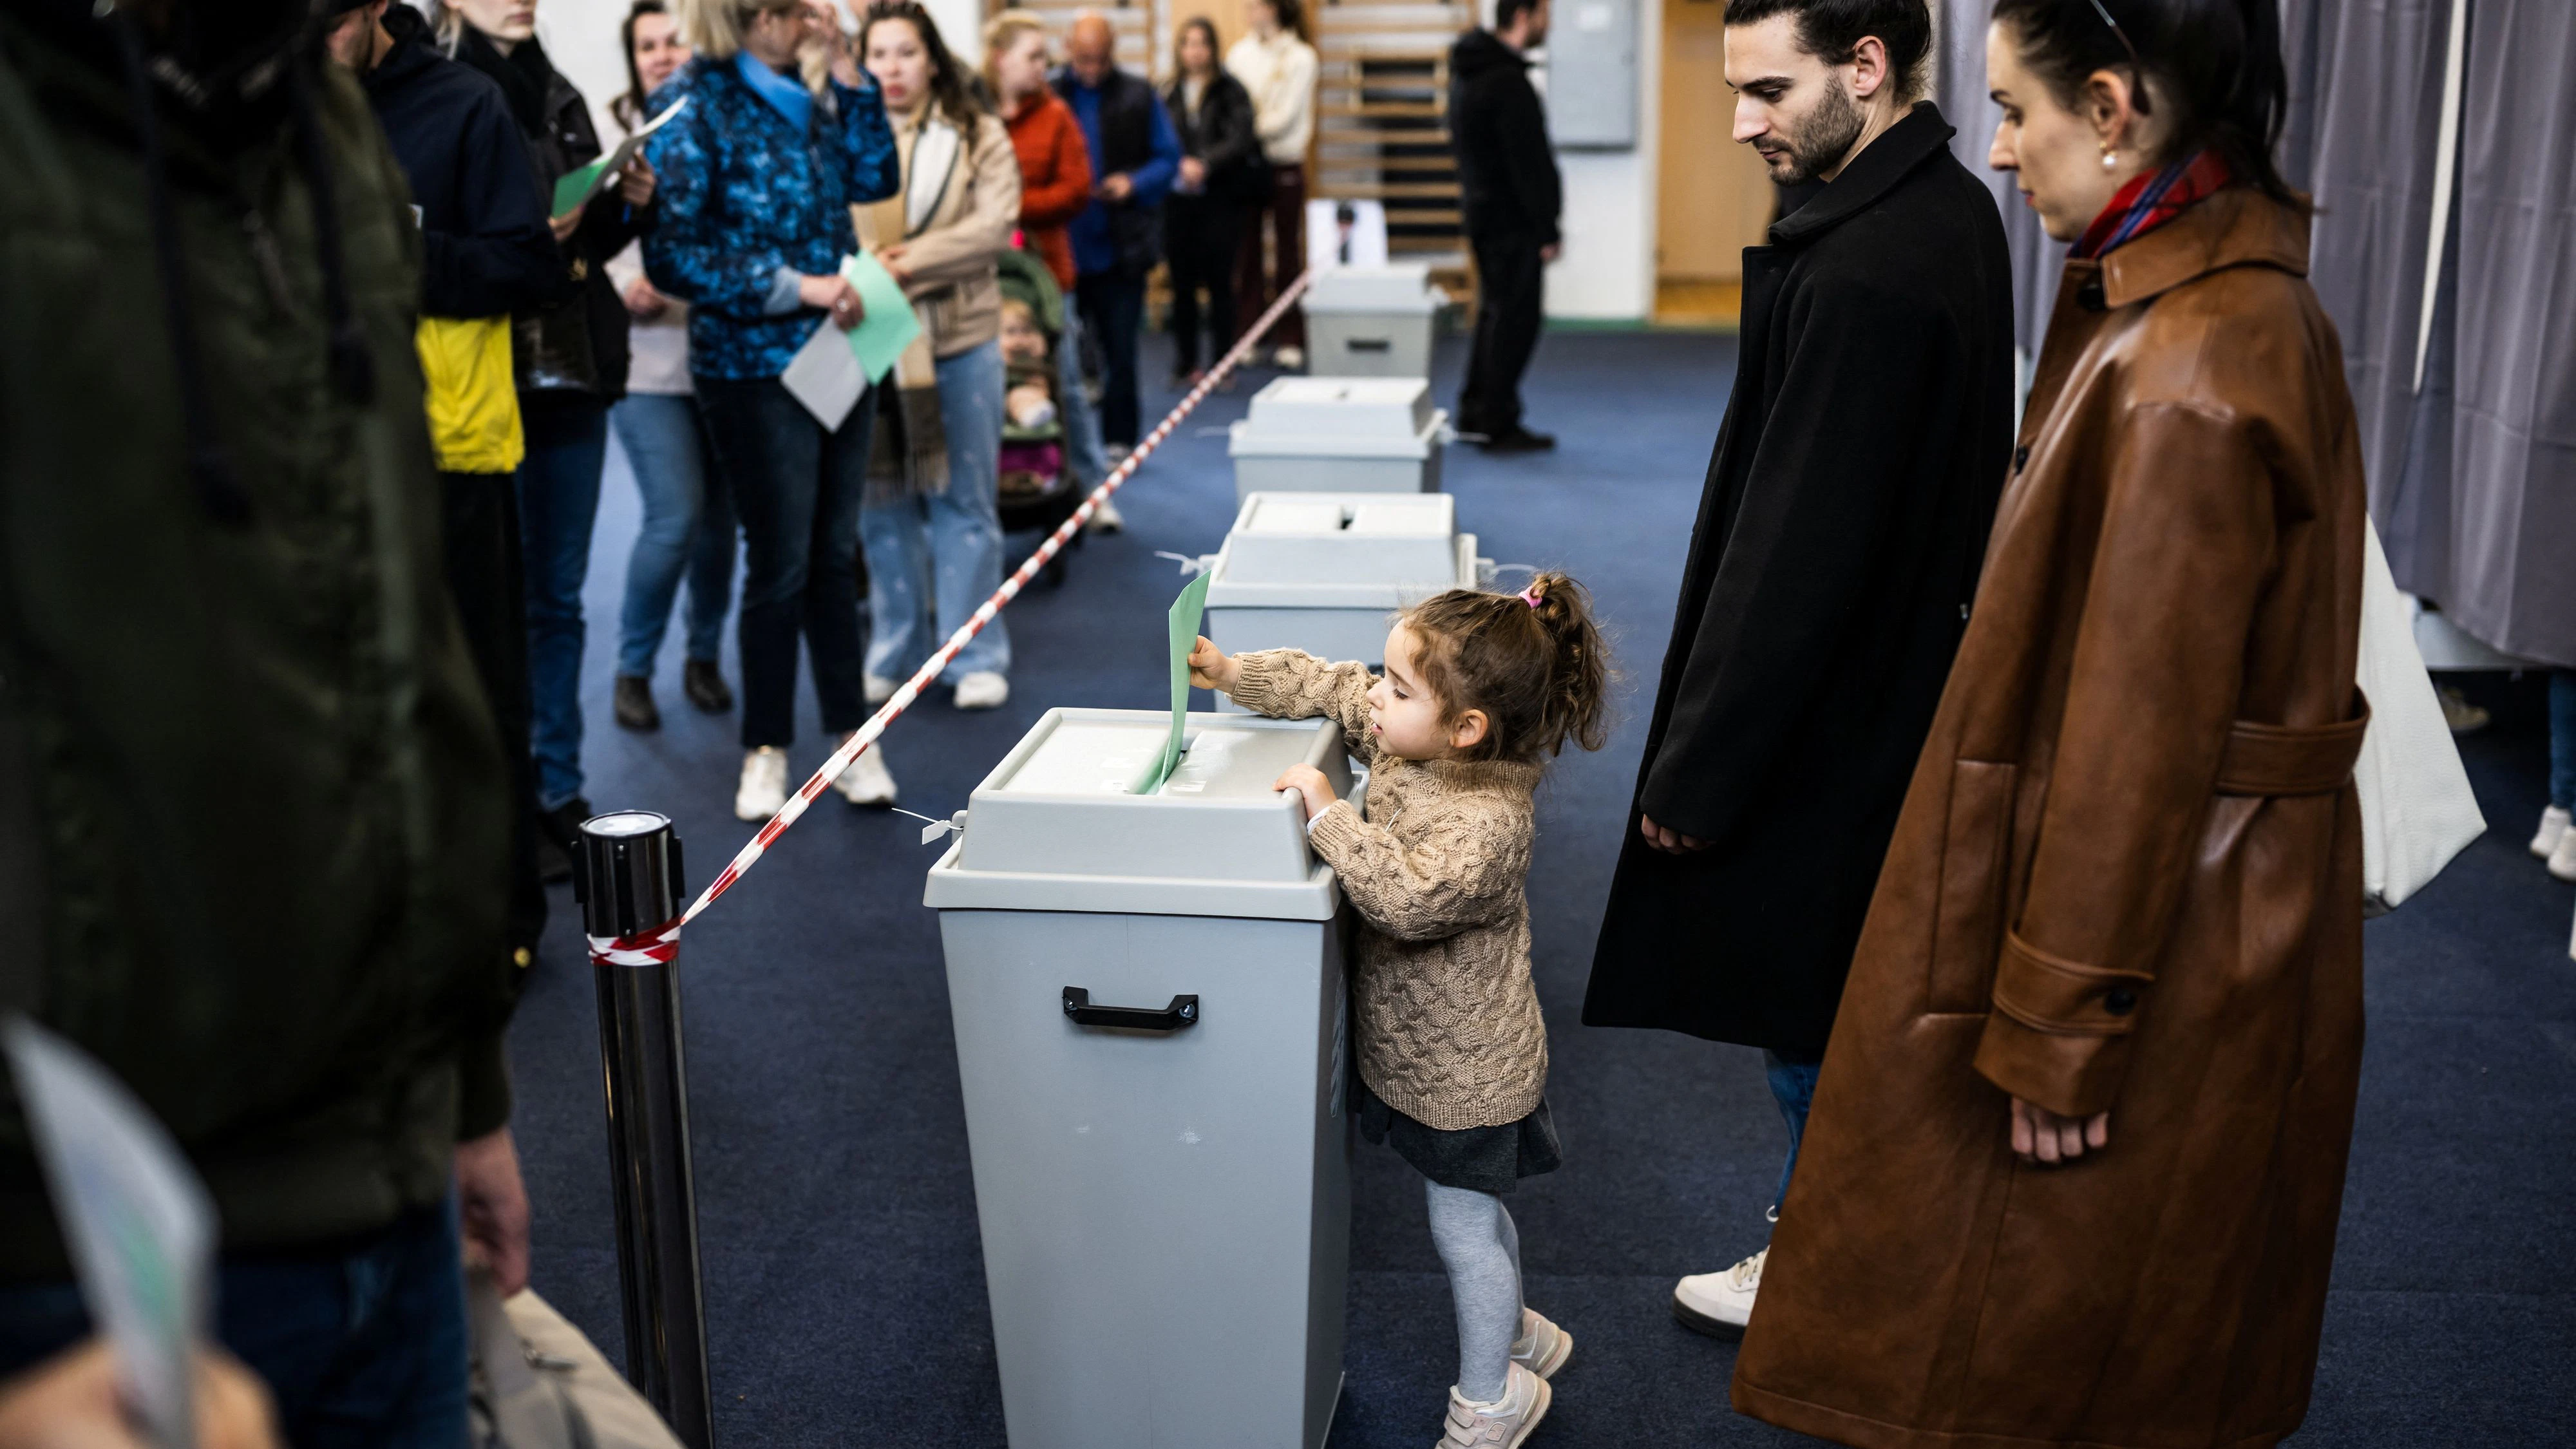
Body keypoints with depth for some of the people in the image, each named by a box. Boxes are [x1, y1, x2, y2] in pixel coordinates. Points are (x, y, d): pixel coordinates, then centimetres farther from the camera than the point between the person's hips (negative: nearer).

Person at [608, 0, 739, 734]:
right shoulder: (613, 136, -3)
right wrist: (624, 289, -19)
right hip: (648, 363, -2)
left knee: (721, 515, 9)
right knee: (676, 517, -8)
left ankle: (705, 656, 29)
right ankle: (633, 668, 12)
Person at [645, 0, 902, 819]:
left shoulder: (802, 98, 10)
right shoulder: (692, 106, -10)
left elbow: (876, 179, 5)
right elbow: (672, 256, -15)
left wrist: (846, 71, -2)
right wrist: (795, 286, -19)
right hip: (754, 369, -6)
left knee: (834, 557, 11)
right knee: (779, 564, 2)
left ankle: (853, 737, 20)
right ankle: (766, 751, 17)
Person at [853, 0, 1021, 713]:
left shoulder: (979, 137, 3)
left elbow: (994, 225, -9)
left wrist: (907, 262, -18)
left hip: (958, 339, -1)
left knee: (964, 502, 6)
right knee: (883, 504, 10)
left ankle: (976, 657, 15)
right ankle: (894, 654, 23)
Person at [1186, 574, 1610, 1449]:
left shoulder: (1488, 821, -33)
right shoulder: (1407, 741, -8)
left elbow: (1408, 897, -46)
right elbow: (1325, 687, 8)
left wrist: (1327, 813, -38)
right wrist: (1231, 673, -2)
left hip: (1464, 1072, -8)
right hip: (1416, 1048, 8)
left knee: (1462, 1226, 10)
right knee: (1473, 1211, 27)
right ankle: (1515, 1332, 49)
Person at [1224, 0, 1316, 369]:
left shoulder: (1300, 57, -4)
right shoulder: (1240, 53, 7)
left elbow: (1285, 117, -10)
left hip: (1283, 163, -3)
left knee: (1287, 253, 2)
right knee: (1248, 254, 4)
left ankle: (1290, 338, 8)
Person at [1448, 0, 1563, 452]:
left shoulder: (1469, 71, 12)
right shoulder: (1508, 81, -20)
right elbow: (1529, 163, -21)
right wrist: (1548, 231, -17)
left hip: (1482, 210, 10)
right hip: (1511, 221, -10)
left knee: (1495, 312, 18)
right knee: (1516, 320, -3)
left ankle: (1474, 414, 23)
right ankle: (1499, 426, 2)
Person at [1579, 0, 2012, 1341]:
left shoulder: (1862, 276, -28)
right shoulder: (1950, 211, 4)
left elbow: (1797, 554, -26)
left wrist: (1696, 769, -16)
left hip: (1828, 718, -10)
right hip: (1908, 677, 10)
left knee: (1812, 1023, 9)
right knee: (1857, 998, 23)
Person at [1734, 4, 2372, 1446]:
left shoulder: (2187, 373, -27)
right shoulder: (2245, 302, 5)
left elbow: (2138, 736, -25)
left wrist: (2058, 1030, -18)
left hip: (2158, 934, -9)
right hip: (2219, 905, 9)